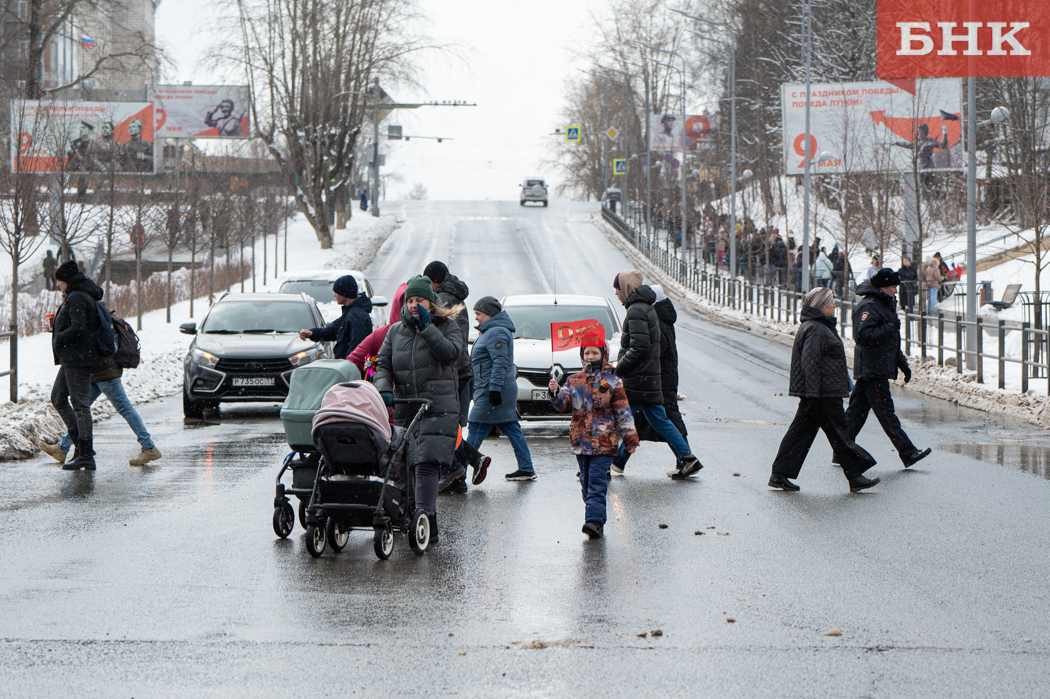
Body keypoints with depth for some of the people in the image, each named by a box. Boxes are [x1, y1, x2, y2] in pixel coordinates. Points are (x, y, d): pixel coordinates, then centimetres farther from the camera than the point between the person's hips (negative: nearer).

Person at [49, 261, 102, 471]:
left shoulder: (76, 298, -16)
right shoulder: (83, 296, 16)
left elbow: (77, 328, -25)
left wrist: (58, 340, -12)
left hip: (78, 357, -11)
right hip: (71, 358, 11)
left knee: (80, 404, -8)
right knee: (58, 398, 15)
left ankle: (86, 455, -6)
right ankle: (81, 444, 14)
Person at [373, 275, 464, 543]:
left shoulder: (447, 326, 5)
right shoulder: (396, 331, 16)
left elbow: (451, 352, -13)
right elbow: (383, 364, 11)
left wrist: (427, 327, -13)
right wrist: (384, 390, -7)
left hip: (439, 407, -5)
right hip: (405, 408, 5)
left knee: (427, 463, -18)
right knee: (411, 463, 4)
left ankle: (425, 518, -24)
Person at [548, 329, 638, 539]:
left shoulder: (612, 382, 1)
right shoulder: (574, 381, 10)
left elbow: (624, 412, 1)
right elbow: (563, 405, 3)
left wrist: (630, 439, -1)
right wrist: (555, 392, -17)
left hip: (604, 442, -5)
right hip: (581, 441, 5)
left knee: (597, 483, -13)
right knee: (586, 482, 9)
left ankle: (594, 520, -20)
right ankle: (596, 518, 18)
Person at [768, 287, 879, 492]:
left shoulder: (821, 327, 18)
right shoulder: (815, 330, -16)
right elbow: (810, 363, -22)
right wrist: (812, 395, -25)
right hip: (824, 395, -11)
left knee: (800, 432, 9)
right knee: (839, 433, -3)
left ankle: (779, 475, 8)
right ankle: (856, 477, 4)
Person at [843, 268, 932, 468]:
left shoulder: (886, 305, 20)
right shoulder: (869, 307, -15)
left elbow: (892, 341, 28)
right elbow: (862, 336, -26)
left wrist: (903, 363, 25)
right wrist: (889, 329, -21)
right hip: (872, 368, -10)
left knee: (857, 409, 11)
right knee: (885, 411, -9)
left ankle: (842, 451, 14)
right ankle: (908, 453, -11)